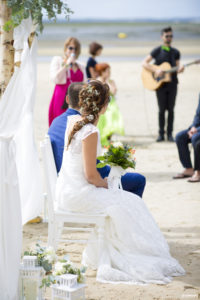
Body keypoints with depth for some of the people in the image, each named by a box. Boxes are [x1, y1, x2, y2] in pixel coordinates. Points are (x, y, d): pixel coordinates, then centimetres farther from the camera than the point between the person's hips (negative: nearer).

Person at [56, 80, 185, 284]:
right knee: (125, 205, 3)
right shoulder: (90, 132, -23)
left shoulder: (72, 121, 3)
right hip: (77, 194, -9)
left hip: (66, 189, 9)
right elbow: (91, 175, -18)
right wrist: (105, 184, -2)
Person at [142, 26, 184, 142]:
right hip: (160, 84, -2)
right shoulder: (157, 51, 0)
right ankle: (161, 134, 9)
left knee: (171, 109, 2)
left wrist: (180, 69, -14)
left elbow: (176, 69, 10)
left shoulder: (176, 52, 9)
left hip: (172, 84, 2)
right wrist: (156, 71, -17)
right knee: (162, 109, 0)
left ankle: (170, 134, 9)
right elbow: (144, 63, -4)